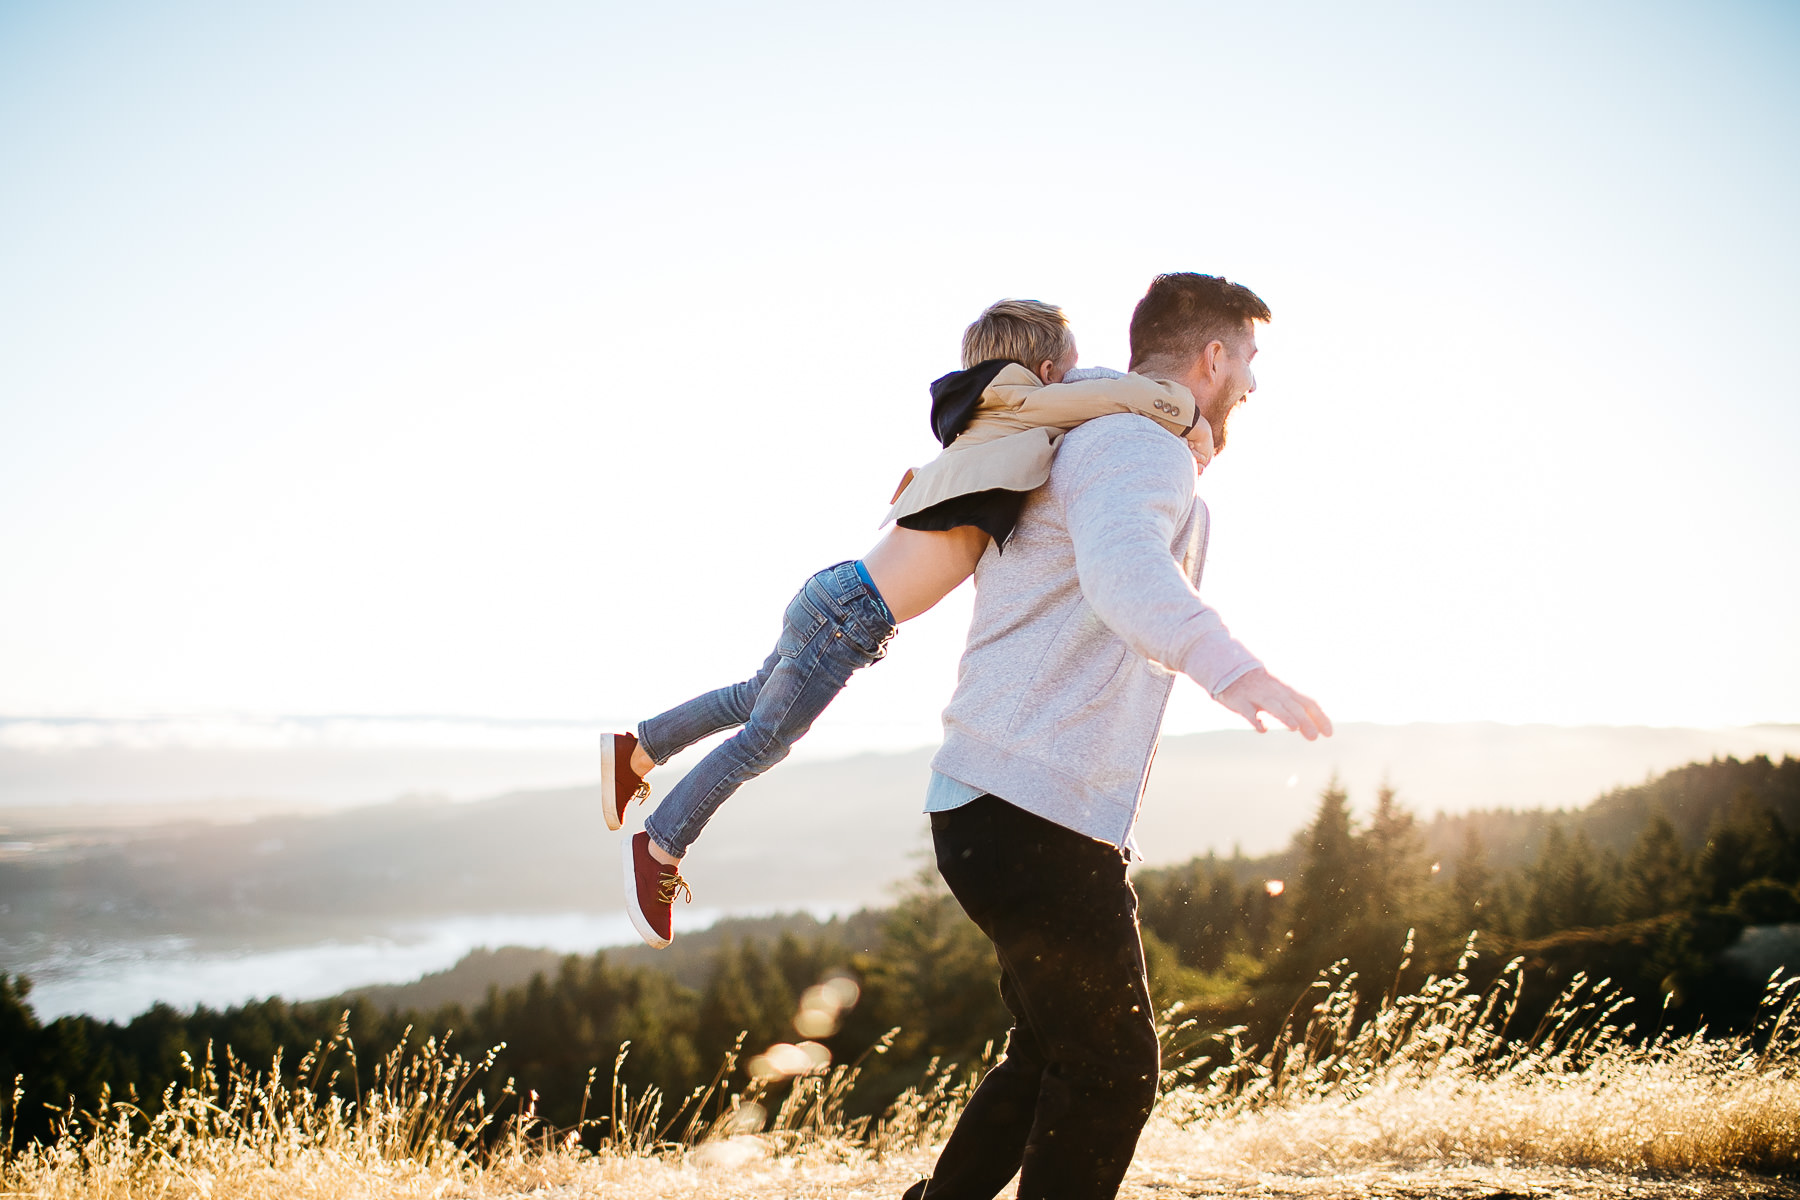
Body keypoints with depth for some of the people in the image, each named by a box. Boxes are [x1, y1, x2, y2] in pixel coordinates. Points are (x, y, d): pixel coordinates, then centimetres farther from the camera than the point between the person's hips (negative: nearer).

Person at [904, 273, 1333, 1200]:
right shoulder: (1141, 445, -12)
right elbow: (1124, 563, -37)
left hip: (993, 807, 10)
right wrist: (1225, 664, -51)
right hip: (1040, 814, -10)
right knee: (1111, 1071, 1)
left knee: (1055, 1055, 22)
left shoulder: (1084, 445, 21)